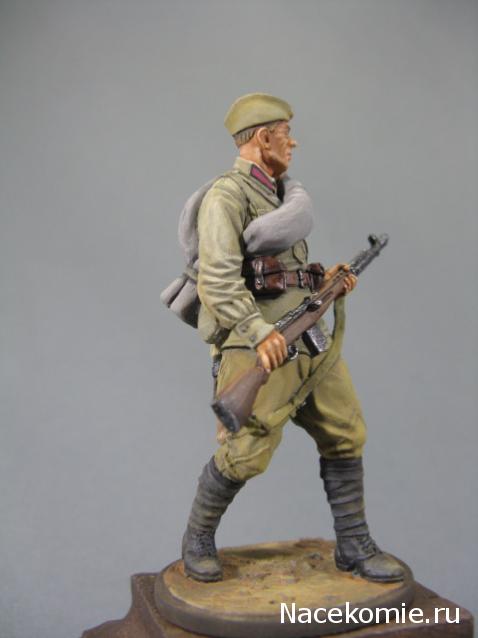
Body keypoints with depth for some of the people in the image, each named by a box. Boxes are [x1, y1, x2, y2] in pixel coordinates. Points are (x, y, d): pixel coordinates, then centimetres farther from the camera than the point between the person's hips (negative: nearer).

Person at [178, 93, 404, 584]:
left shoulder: (277, 194, 20)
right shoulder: (227, 196, -8)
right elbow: (218, 279, -19)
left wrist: (322, 279, 10)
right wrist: (259, 331, -29)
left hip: (308, 339, 9)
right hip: (258, 347, -9)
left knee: (345, 436, 7)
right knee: (244, 454, -8)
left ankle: (354, 548, 19)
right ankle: (197, 539, 18)